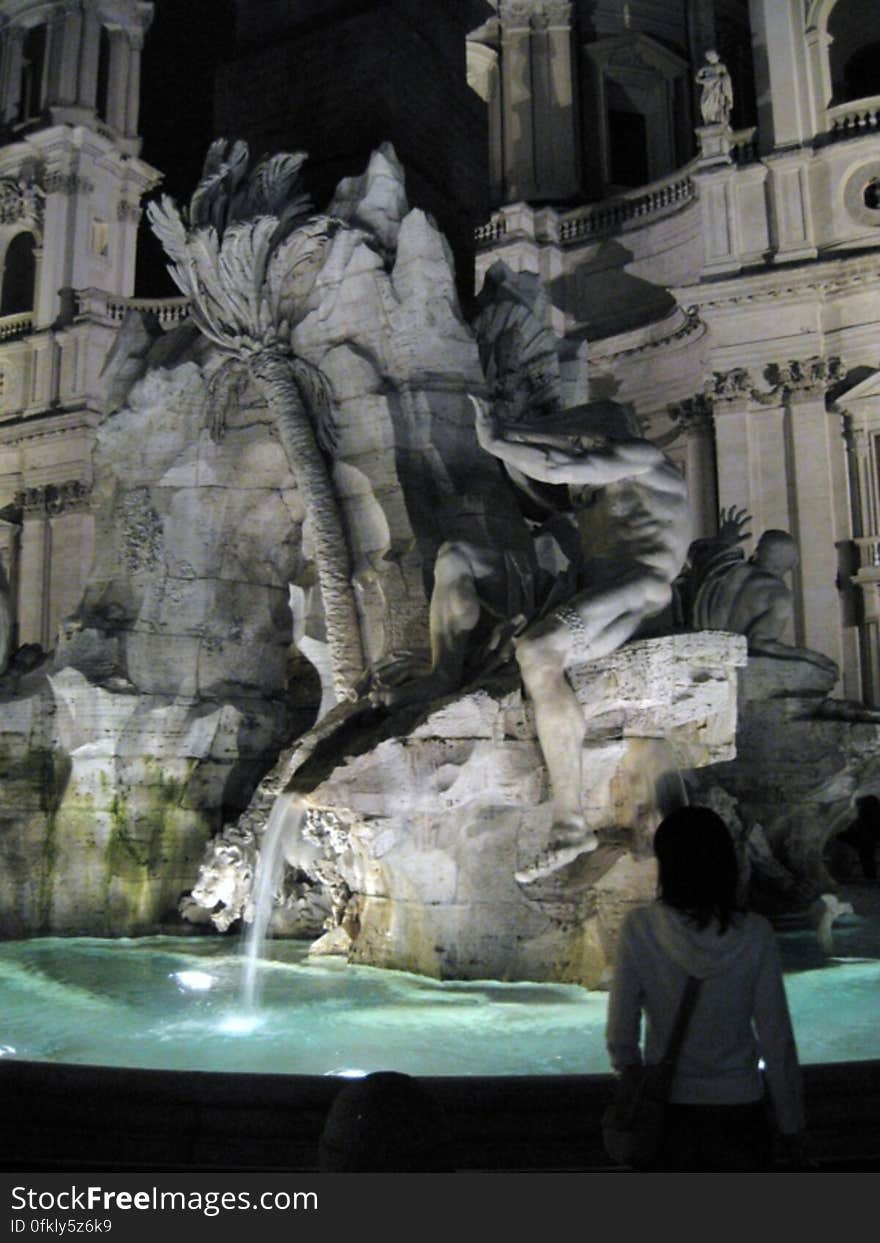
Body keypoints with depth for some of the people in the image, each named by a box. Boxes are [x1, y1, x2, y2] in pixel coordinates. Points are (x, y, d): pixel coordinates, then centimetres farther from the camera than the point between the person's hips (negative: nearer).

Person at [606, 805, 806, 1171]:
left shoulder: (639, 928, -15)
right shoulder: (753, 934, -14)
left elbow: (620, 1034, -9)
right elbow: (776, 1039, -8)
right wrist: (791, 1127, 5)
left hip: (666, 1112, 0)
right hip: (739, 1110, 0)